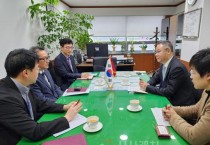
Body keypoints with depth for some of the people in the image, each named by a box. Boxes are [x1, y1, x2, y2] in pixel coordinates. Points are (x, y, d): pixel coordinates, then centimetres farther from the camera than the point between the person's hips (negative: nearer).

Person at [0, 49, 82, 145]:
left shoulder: (21, 86, -8)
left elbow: (39, 104, 7)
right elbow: (35, 132, -28)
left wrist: (64, 107, -4)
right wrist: (67, 118, -19)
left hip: (28, 136, 6)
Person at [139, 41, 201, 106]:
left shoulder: (177, 67, -25)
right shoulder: (164, 64, 0)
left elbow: (169, 91, -25)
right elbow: (156, 78, 12)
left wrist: (148, 88, -21)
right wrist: (148, 84, -9)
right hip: (170, 99, 7)